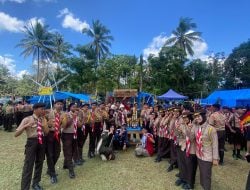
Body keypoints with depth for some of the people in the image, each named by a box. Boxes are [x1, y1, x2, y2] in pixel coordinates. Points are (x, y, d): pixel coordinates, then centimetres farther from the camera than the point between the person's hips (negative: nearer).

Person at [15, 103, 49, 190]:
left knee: (39, 163, 17)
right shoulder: (27, 119, -10)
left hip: (41, 142, 5)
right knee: (28, 166, -2)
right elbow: (16, 134, -16)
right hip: (32, 142, -5)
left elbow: (47, 132, -3)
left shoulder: (43, 119, 4)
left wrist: (43, 123, -17)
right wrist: (26, 125, -31)